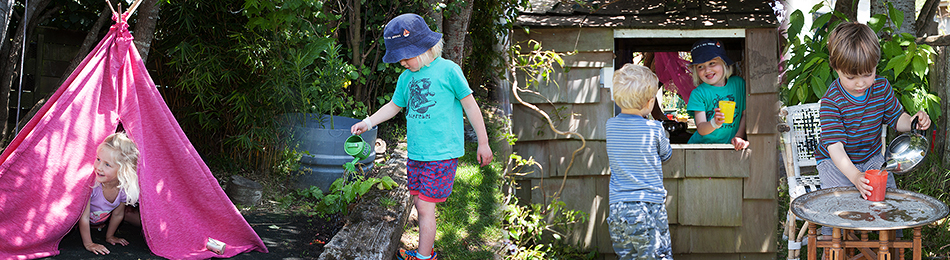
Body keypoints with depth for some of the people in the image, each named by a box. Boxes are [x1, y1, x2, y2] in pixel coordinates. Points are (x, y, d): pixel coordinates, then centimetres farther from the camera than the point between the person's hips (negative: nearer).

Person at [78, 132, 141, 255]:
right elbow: (84, 217, -32)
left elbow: (117, 214, -10)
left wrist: (109, 236, 0)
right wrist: (88, 244, -28)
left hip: (102, 219, 2)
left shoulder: (125, 188, -31)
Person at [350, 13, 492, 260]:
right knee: (419, 202, 10)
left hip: (441, 154, -6)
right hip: (416, 154, 6)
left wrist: (483, 142, 0)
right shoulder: (406, 77, 9)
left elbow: (470, 105, -3)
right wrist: (368, 123, 14)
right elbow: (394, 106, 24)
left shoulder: (448, 70, -8)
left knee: (425, 207, -7)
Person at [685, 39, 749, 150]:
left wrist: (738, 137, -5)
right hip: (702, 144, 2)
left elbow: (746, 113, 8)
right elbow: (701, 130, -13)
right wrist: (715, 123, -33)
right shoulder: (698, 94, -6)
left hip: (730, 144, -1)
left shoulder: (738, 84, 4)